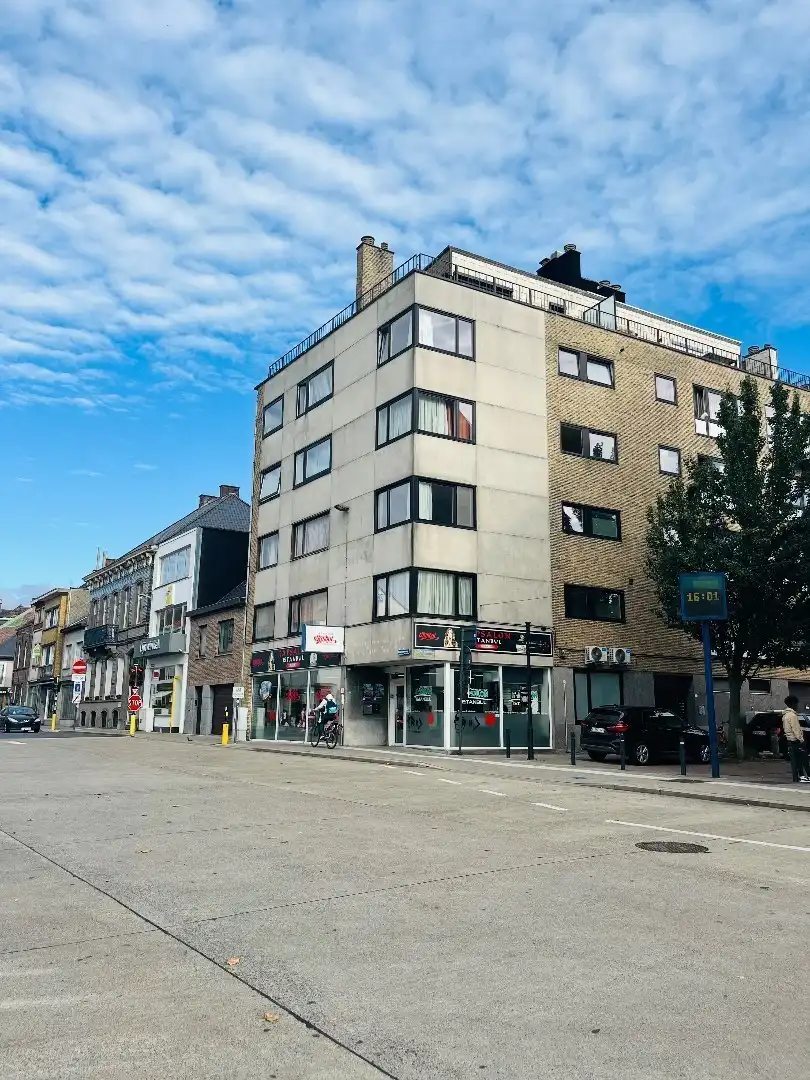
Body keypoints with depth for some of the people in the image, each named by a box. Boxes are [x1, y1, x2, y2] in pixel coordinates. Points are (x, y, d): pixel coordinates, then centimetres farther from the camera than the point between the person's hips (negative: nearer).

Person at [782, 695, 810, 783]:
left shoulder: (785, 715, 15)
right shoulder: (792, 715, -15)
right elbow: (795, 729, -19)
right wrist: (800, 739, -17)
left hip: (790, 740, 9)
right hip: (796, 740, -9)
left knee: (795, 759, 8)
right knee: (803, 758, -5)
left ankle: (801, 776, 9)